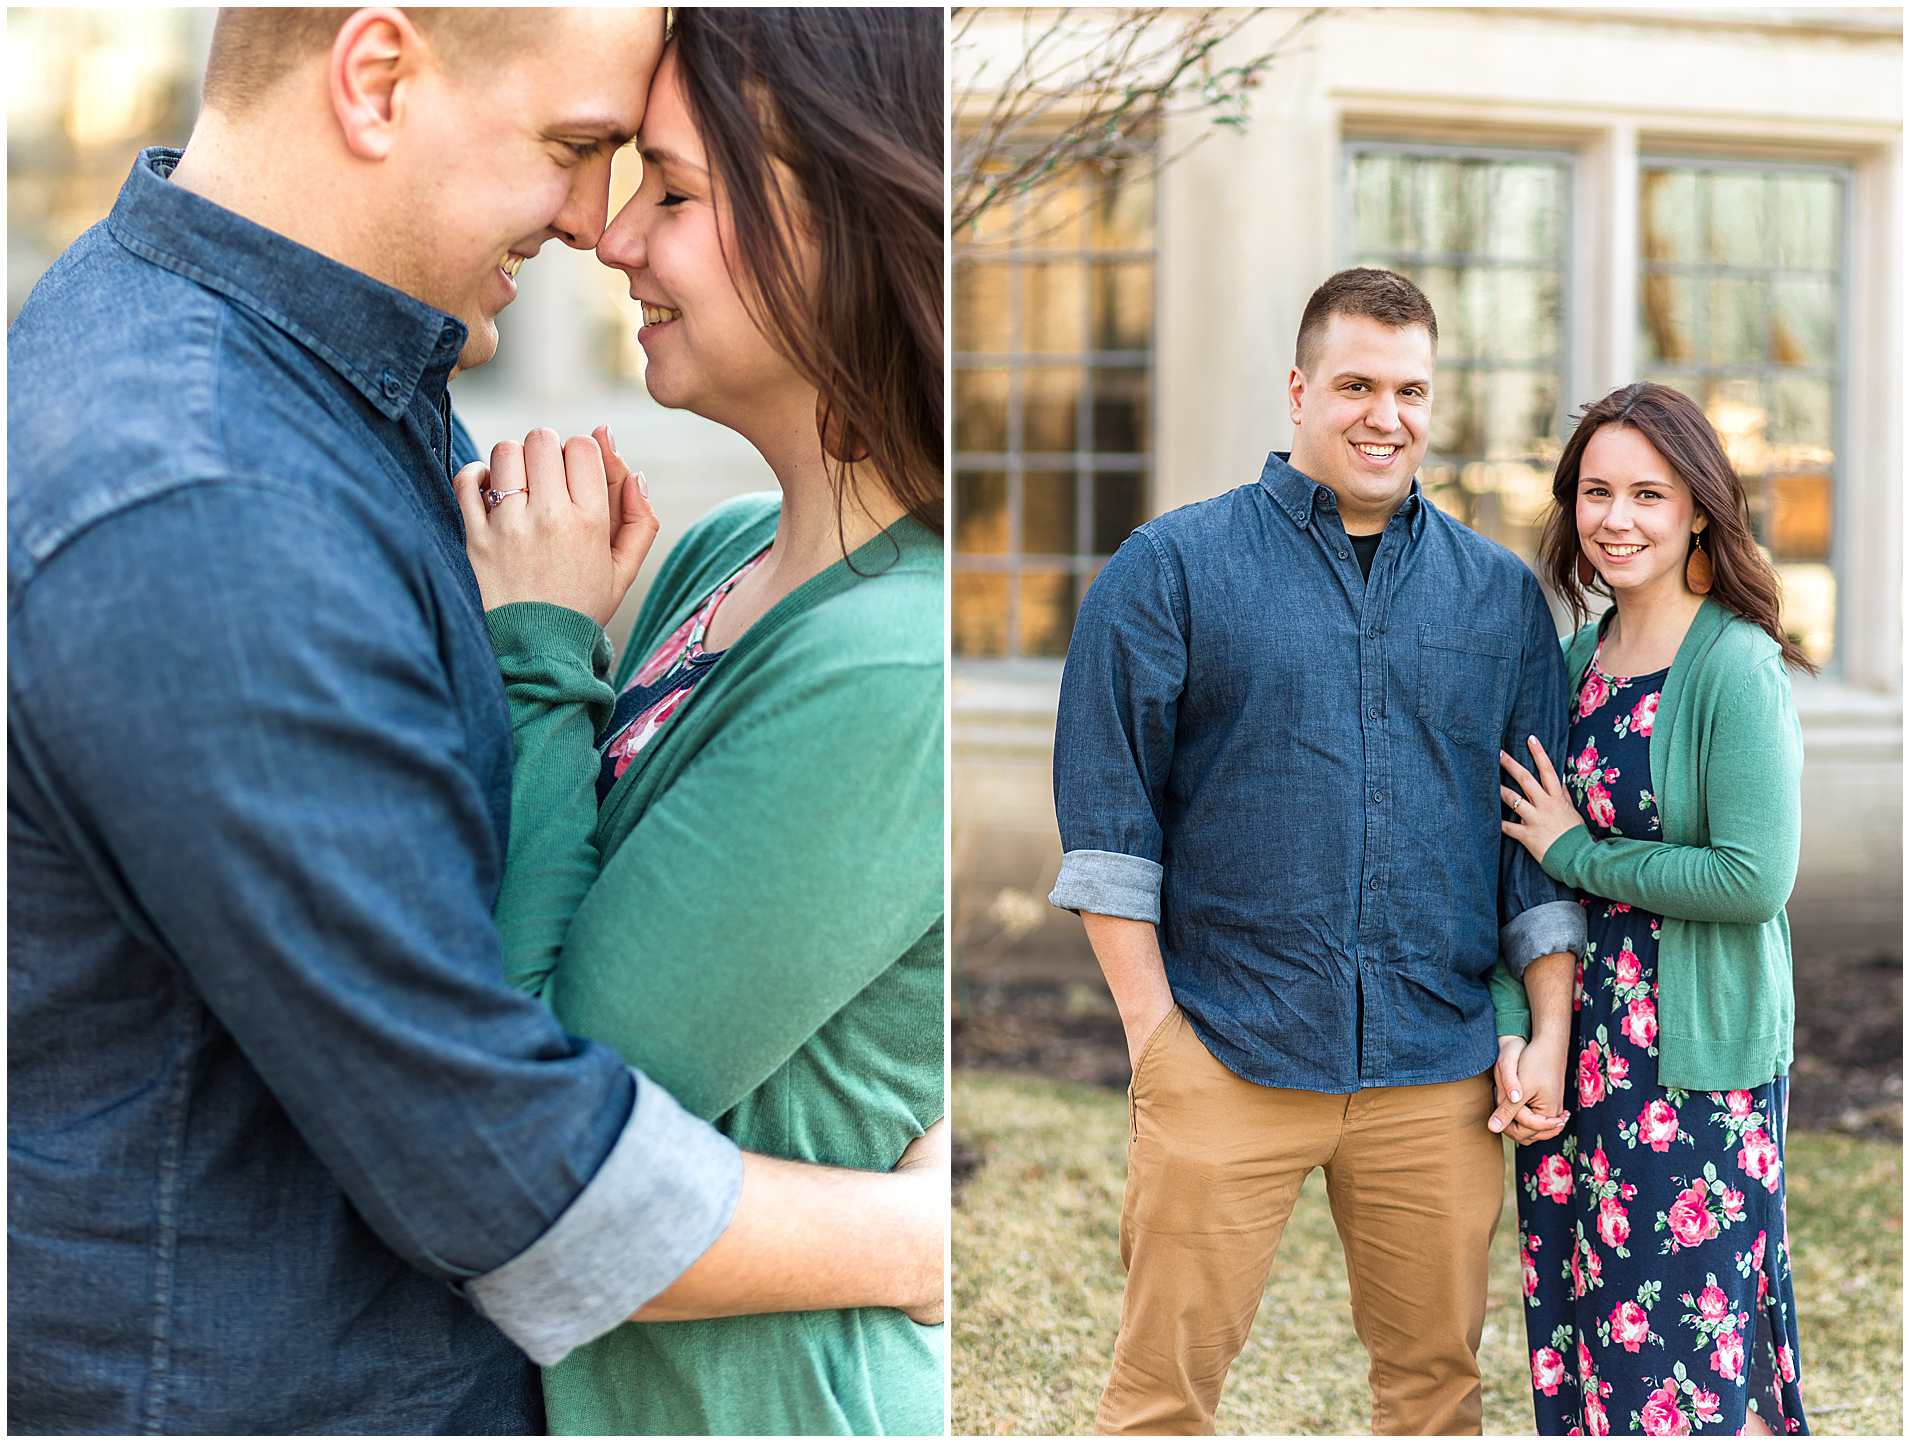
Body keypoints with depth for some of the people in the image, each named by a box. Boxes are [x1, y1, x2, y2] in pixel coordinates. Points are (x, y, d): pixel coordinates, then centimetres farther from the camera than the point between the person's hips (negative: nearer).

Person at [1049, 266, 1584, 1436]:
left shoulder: (1500, 592, 11)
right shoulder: (1173, 568, 2)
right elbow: (1106, 807, -1)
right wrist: (1150, 1022, -6)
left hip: (1440, 1064, 3)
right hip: (1227, 1057, -3)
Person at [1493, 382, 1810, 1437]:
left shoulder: (1737, 669, -13)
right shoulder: (1576, 658, 8)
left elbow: (1757, 878, -21)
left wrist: (1577, 853, -11)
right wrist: (1518, 1031, 1)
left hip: (1697, 1055, -7)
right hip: (1576, 1049, 7)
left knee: (1693, 1357, -1)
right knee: (1579, 1337, 13)